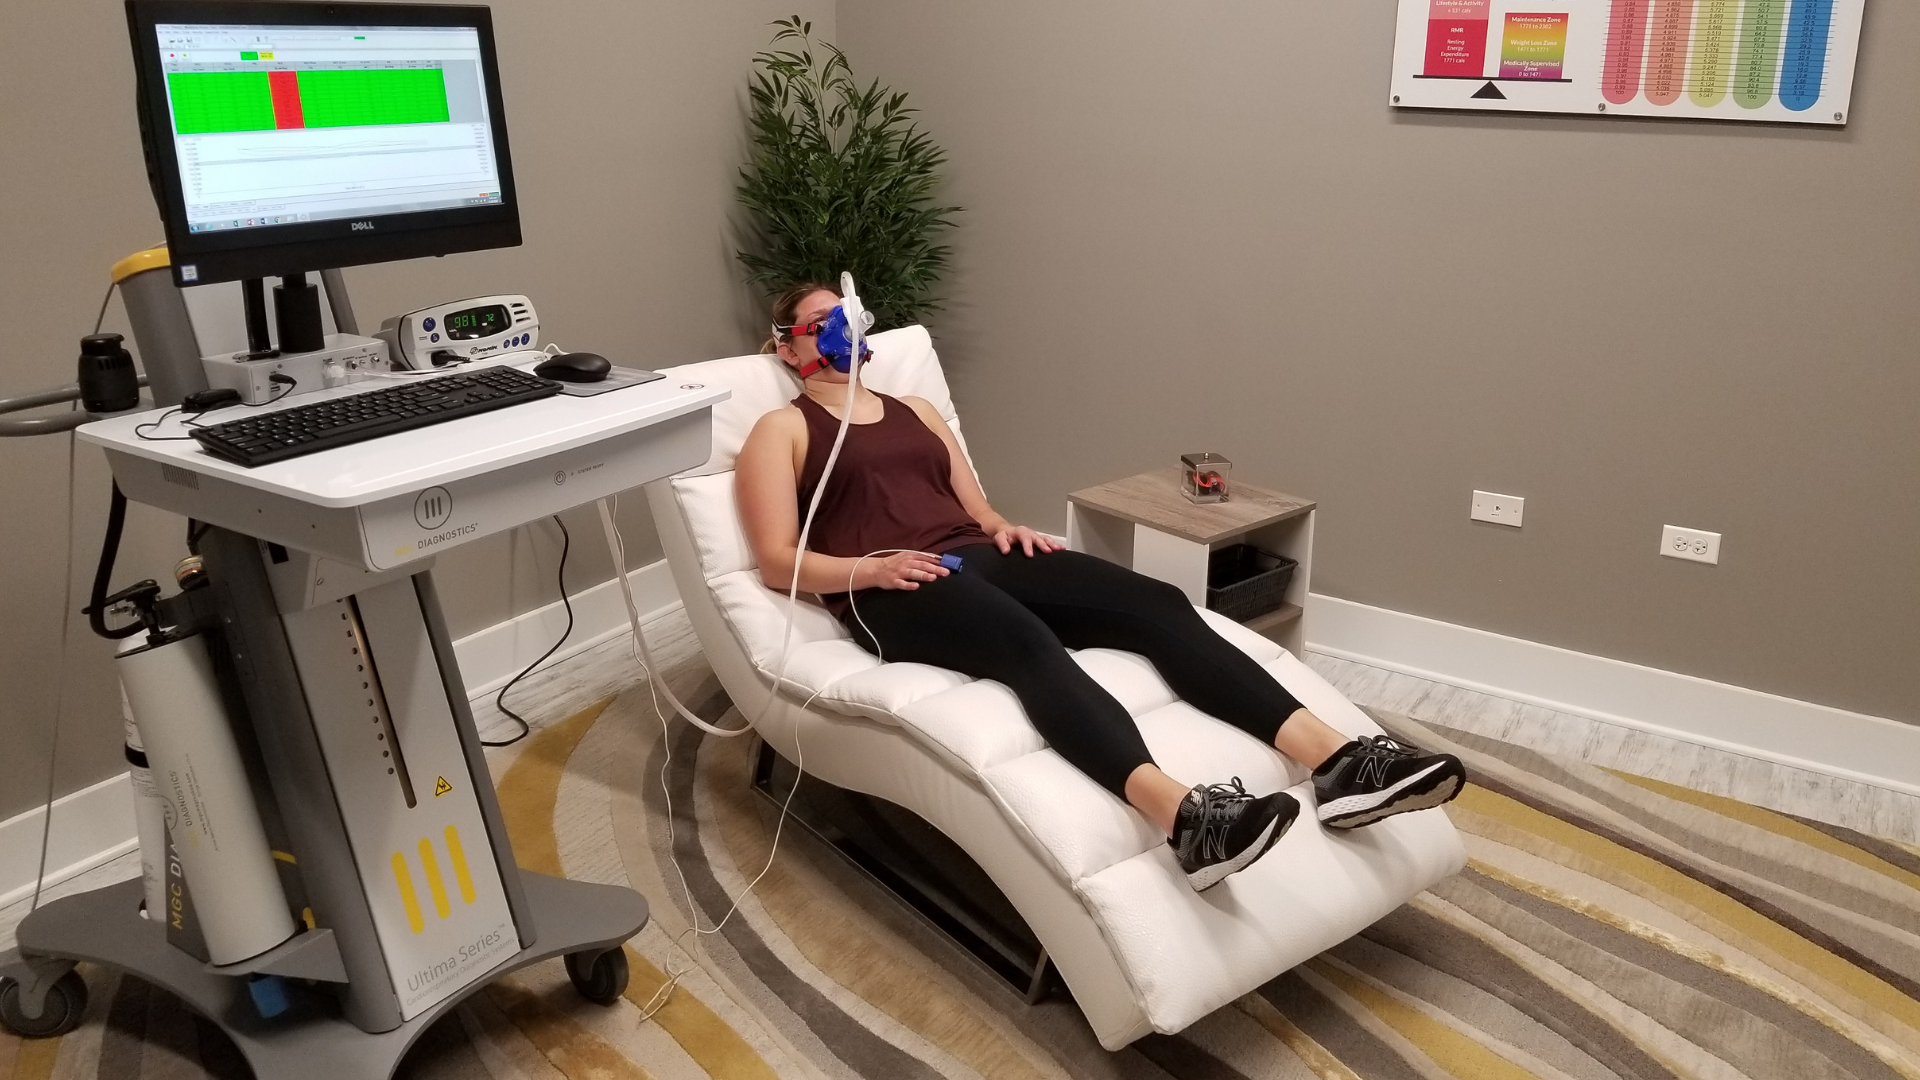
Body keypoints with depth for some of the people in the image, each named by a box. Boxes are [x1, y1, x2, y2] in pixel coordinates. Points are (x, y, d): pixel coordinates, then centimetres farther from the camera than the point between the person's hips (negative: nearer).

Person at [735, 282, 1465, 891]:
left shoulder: (916, 411, 30)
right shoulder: (781, 431, 14)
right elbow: (778, 562, 3)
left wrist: (1005, 528, 2)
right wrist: (868, 568, -15)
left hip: (977, 560, 6)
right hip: (891, 594, -6)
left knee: (1154, 602, -21)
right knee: (1028, 642, -40)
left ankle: (1332, 758, -36)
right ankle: (1181, 815, -62)